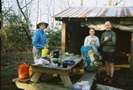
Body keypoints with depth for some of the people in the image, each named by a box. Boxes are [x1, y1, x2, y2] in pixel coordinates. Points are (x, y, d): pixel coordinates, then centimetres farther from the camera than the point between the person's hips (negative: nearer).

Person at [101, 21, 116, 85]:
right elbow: (101, 43, 3)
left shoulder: (113, 33, -6)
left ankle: (111, 78, 13)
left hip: (111, 51, -5)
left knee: (111, 65, 4)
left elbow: (113, 43, -16)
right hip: (104, 51, 5)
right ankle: (107, 76, 28)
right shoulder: (103, 34, 8)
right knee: (106, 64, 14)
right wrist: (105, 40, -17)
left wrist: (105, 42, -10)